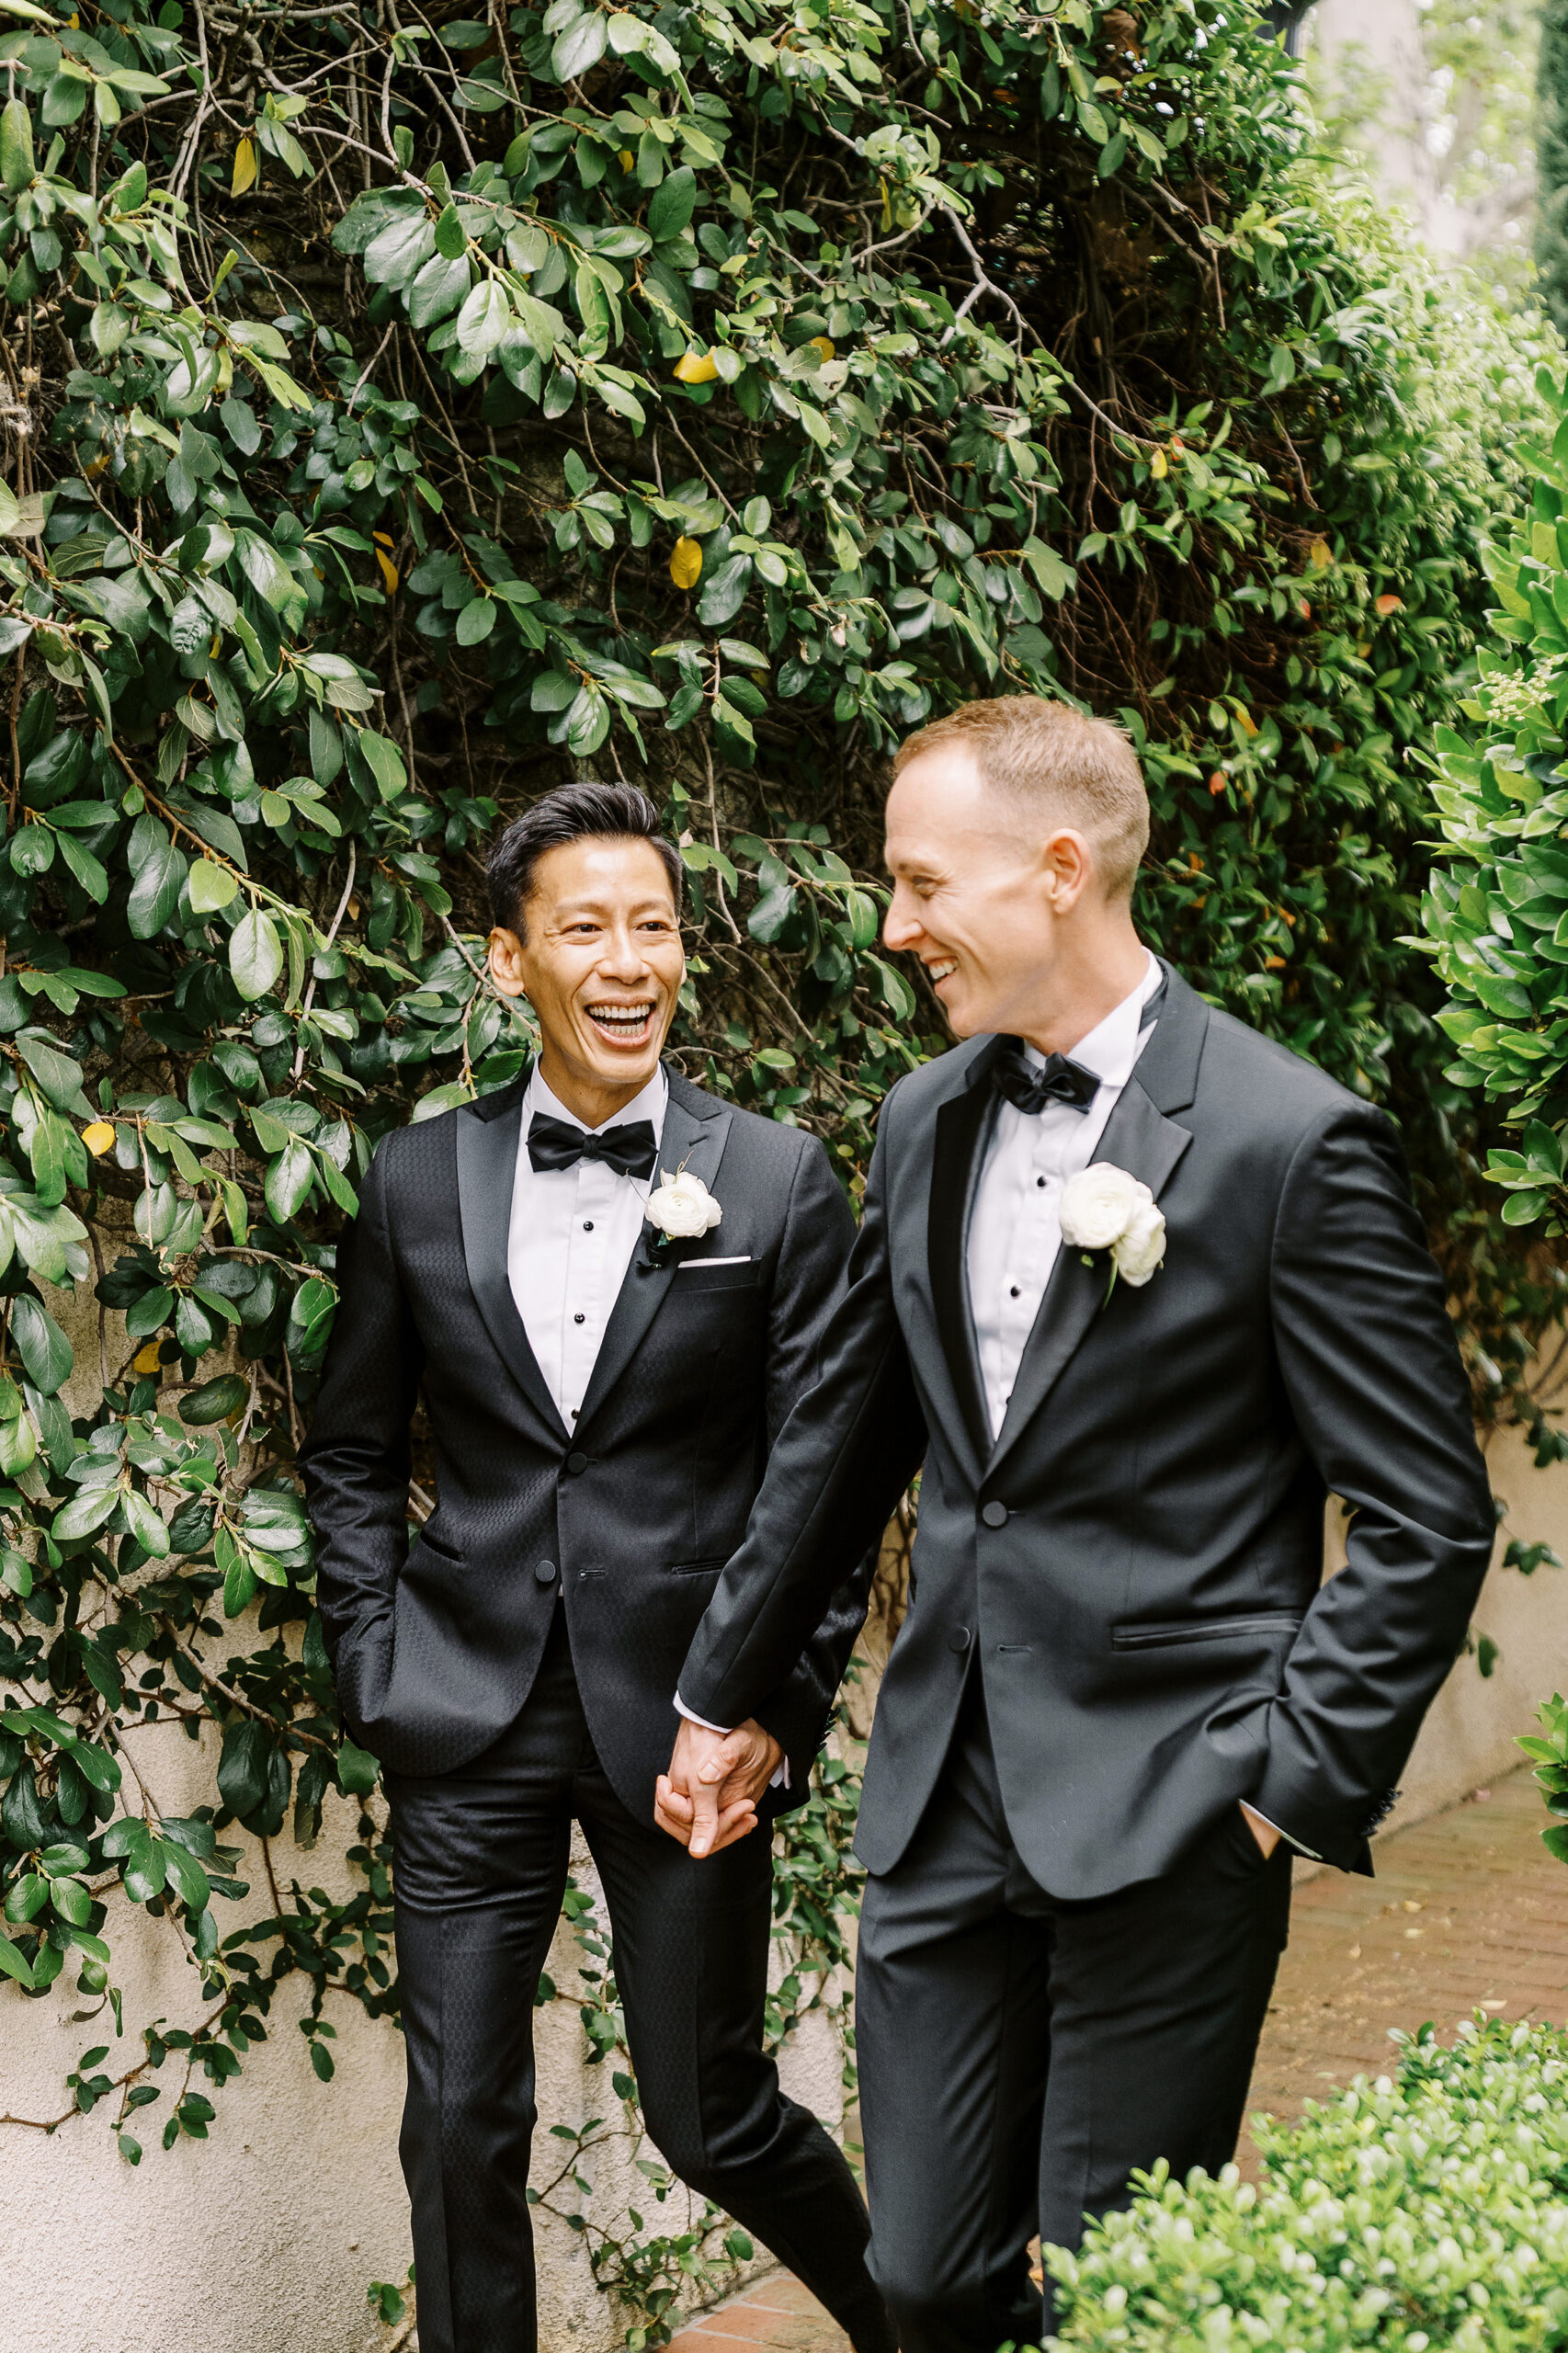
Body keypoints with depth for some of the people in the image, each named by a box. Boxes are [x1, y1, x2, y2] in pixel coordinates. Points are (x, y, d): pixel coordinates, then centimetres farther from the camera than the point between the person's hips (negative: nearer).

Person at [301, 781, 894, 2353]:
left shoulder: (777, 1183, -2)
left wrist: (782, 1708, -7)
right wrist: (374, 1672, 2)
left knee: (707, 2112, 8)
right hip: (468, 1723, 2)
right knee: (459, 2127, 5)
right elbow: (351, 1450, 11)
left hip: (684, 1722, -2)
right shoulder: (418, 1180, 4)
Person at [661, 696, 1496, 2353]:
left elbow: (1427, 1520, -8)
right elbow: (841, 1442, 21)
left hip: (1165, 1824, -6)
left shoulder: (1289, 1142, -11)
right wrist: (723, 1695, 26)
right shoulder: (927, 1120, 9)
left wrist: (1295, 1784, -12)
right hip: (945, 1800, 6)